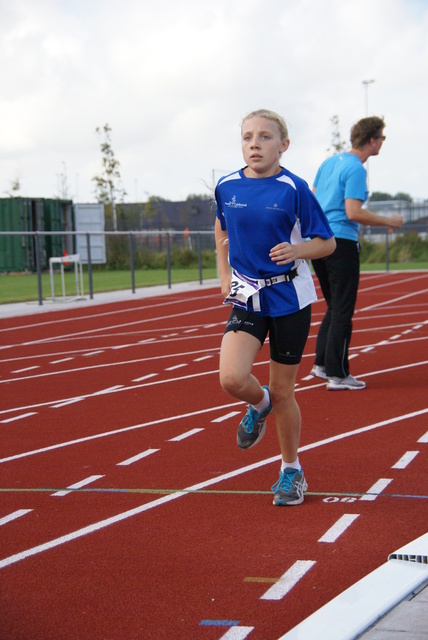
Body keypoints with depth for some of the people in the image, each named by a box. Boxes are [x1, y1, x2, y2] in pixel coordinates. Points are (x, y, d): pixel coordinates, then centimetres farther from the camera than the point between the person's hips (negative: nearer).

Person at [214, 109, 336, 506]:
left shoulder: (293, 189, -11)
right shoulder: (227, 187, 0)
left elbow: (327, 243, -5)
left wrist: (295, 250, -24)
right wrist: (224, 274, 12)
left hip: (289, 298, -2)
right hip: (246, 297, 3)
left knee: (282, 392, 5)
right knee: (232, 378, -18)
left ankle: (291, 471, 26)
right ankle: (259, 405, 19)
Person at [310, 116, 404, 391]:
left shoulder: (329, 162, 12)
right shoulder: (356, 169, -13)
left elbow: (312, 201, 17)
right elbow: (354, 213, -20)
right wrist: (389, 221, -11)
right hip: (341, 242, -8)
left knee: (335, 308, 19)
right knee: (342, 312, -2)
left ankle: (321, 364, 18)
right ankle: (337, 375, 1)